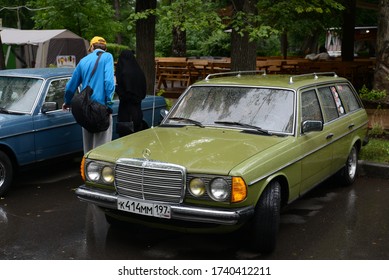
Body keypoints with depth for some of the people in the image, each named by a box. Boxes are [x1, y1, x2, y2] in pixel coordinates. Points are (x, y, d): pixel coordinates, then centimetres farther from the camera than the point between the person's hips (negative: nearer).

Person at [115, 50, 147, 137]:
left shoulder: (125, 73, -16)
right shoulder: (140, 72, 5)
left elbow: (124, 94, -18)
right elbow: (144, 93, 11)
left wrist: (116, 86, -6)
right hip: (138, 110, 7)